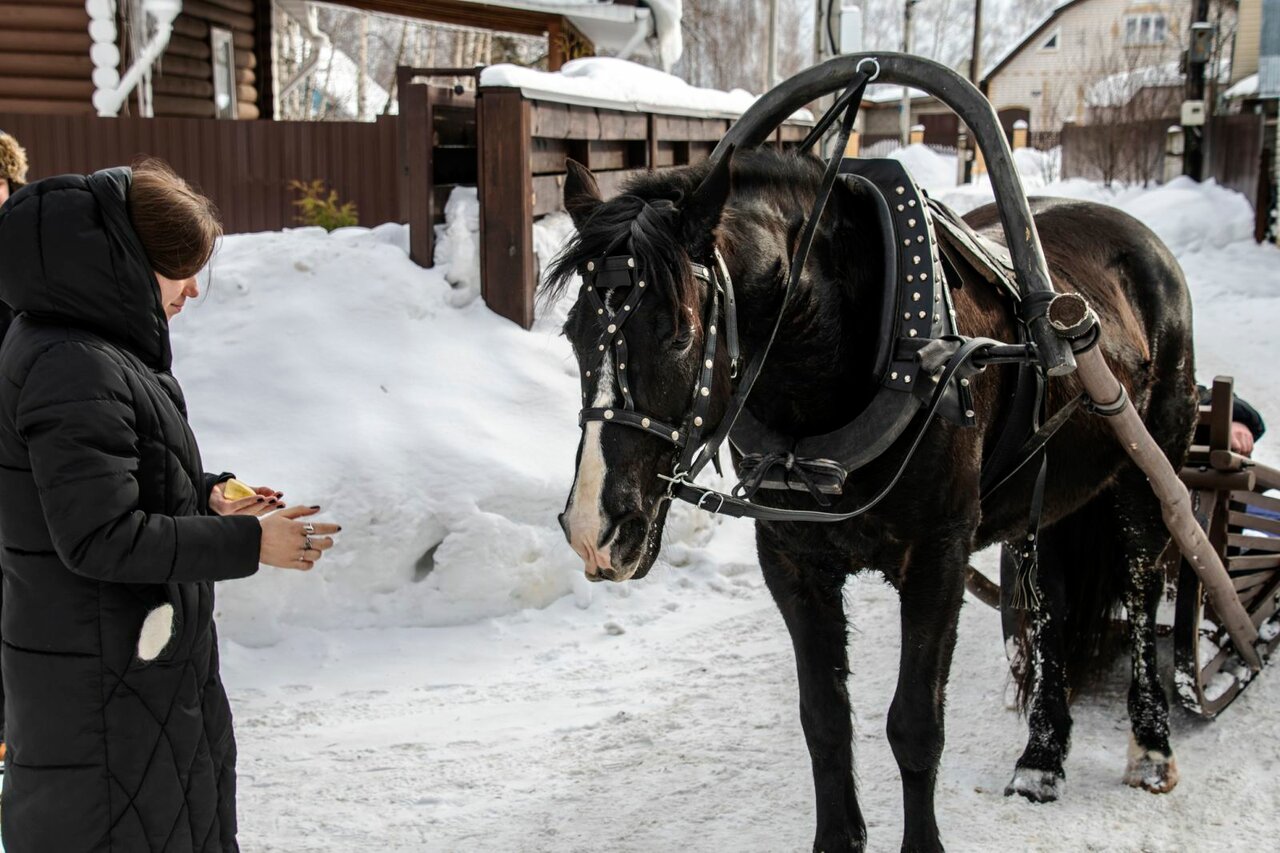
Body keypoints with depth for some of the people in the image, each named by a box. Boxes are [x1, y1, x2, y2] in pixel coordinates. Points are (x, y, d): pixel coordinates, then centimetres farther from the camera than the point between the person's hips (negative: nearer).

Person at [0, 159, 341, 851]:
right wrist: (249, 543, -22)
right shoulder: (73, 372, -24)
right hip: (102, 681, -10)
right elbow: (101, 537, -27)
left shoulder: (88, 347, 9)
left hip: (141, 657, 10)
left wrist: (205, 496, 4)